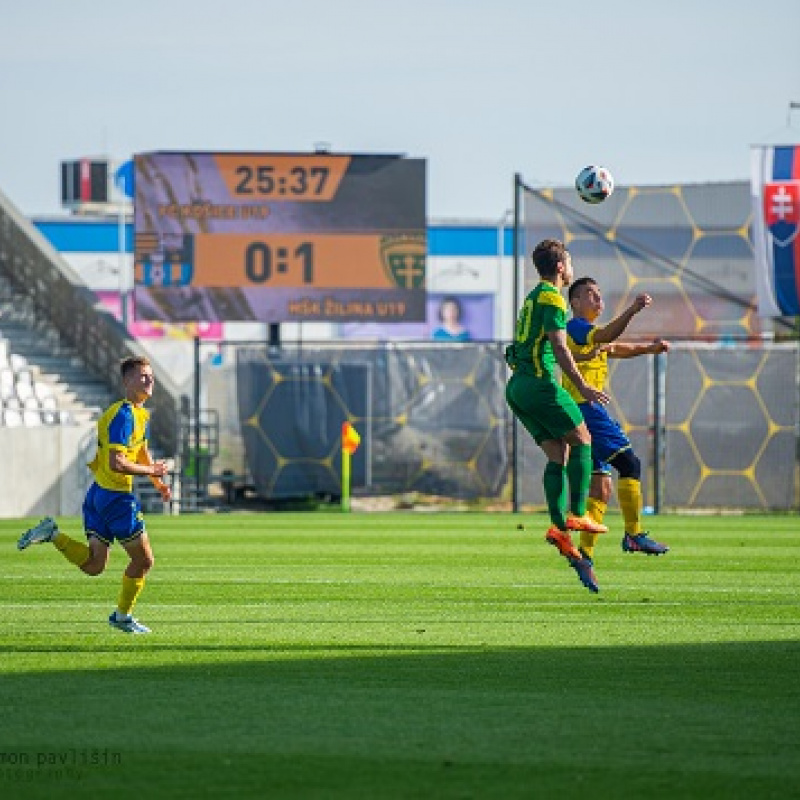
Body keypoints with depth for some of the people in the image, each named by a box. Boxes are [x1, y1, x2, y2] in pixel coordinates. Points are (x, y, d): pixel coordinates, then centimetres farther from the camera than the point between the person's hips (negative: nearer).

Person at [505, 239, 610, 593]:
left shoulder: (533, 298, 22)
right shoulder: (551, 297, -9)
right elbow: (559, 347, -18)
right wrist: (583, 387, -19)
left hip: (517, 386, 9)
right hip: (540, 382, -9)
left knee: (557, 454, 5)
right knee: (581, 440, 0)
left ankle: (559, 527, -6)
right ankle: (576, 514, -7)